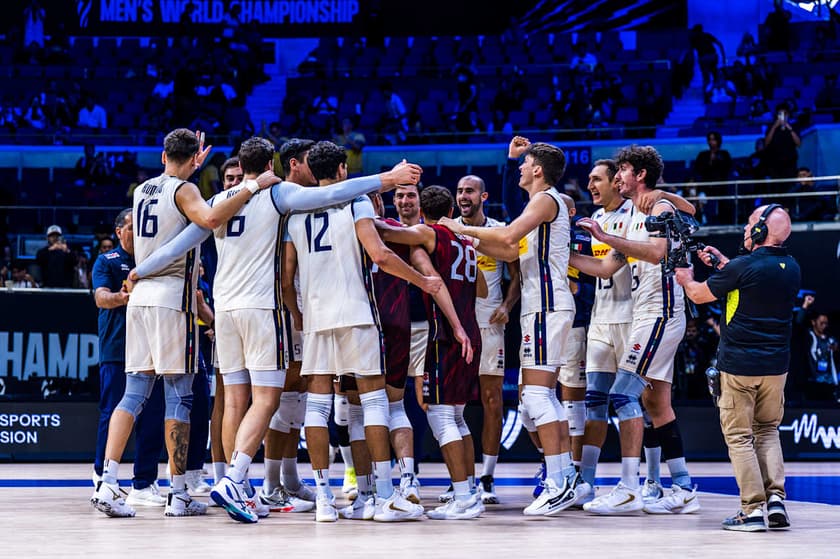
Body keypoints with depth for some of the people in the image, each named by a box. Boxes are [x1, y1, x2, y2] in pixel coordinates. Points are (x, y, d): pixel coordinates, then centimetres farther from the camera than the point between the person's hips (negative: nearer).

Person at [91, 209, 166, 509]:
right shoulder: (107, 261, 5)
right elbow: (101, 298, -10)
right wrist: (121, 298, -33)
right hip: (116, 350, -4)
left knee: (152, 418, 0)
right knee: (113, 415, -4)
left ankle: (144, 484, 5)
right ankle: (102, 476, 14)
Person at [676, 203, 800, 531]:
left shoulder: (743, 267, -15)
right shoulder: (791, 268, 4)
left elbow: (699, 295, -1)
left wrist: (687, 280, 21)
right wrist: (722, 262, 29)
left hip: (739, 365, -6)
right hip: (776, 366, 6)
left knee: (739, 435, 2)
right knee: (768, 430, 18)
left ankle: (753, 510, -4)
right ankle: (776, 500, 4)